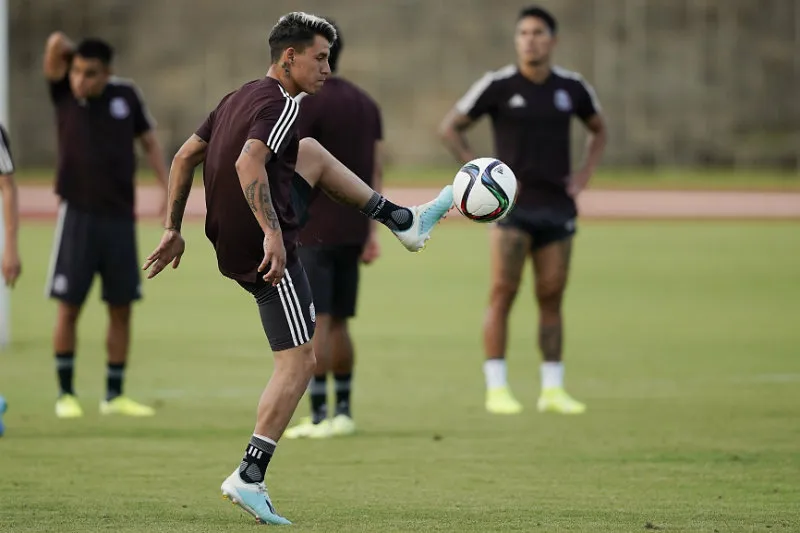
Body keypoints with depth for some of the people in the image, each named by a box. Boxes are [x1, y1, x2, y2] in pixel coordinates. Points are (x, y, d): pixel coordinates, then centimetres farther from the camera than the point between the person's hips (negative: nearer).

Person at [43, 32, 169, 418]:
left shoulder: (125, 95, 2)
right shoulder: (63, 94, -5)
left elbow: (149, 142, 13)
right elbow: (56, 43, -18)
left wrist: (169, 191, 6)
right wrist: (65, 50, 3)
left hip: (120, 216, 3)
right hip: (78, 214, -2)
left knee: (121, 307, 6)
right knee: (70, 307, -1)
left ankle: (115, 395, 15)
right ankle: (65, 394, 9)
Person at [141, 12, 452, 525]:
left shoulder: (239, 98, 11)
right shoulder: (280, 104, -16)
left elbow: (185, 158, 15)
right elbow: (249, 163, -33)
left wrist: (174, 229, 18)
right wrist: (271, 232, -39)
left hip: (230, 241, 10)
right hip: (266, 252, -10)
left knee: (313, 153, 26)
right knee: (300, 362, -6)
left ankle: (406, 221, 36)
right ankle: (249, 478, -12)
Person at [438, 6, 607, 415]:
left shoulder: (571, 87, 6)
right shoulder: (498, 86, -4)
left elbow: (598, 129, 24)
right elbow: (449, 128, 2)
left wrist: (585, 174, 9)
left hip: (557, 208, 3)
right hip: (512, 207, -3)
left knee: (551, 297, 4)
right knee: (503, 293, -9)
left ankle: (553, 389, 9)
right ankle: (496, 389, -7)